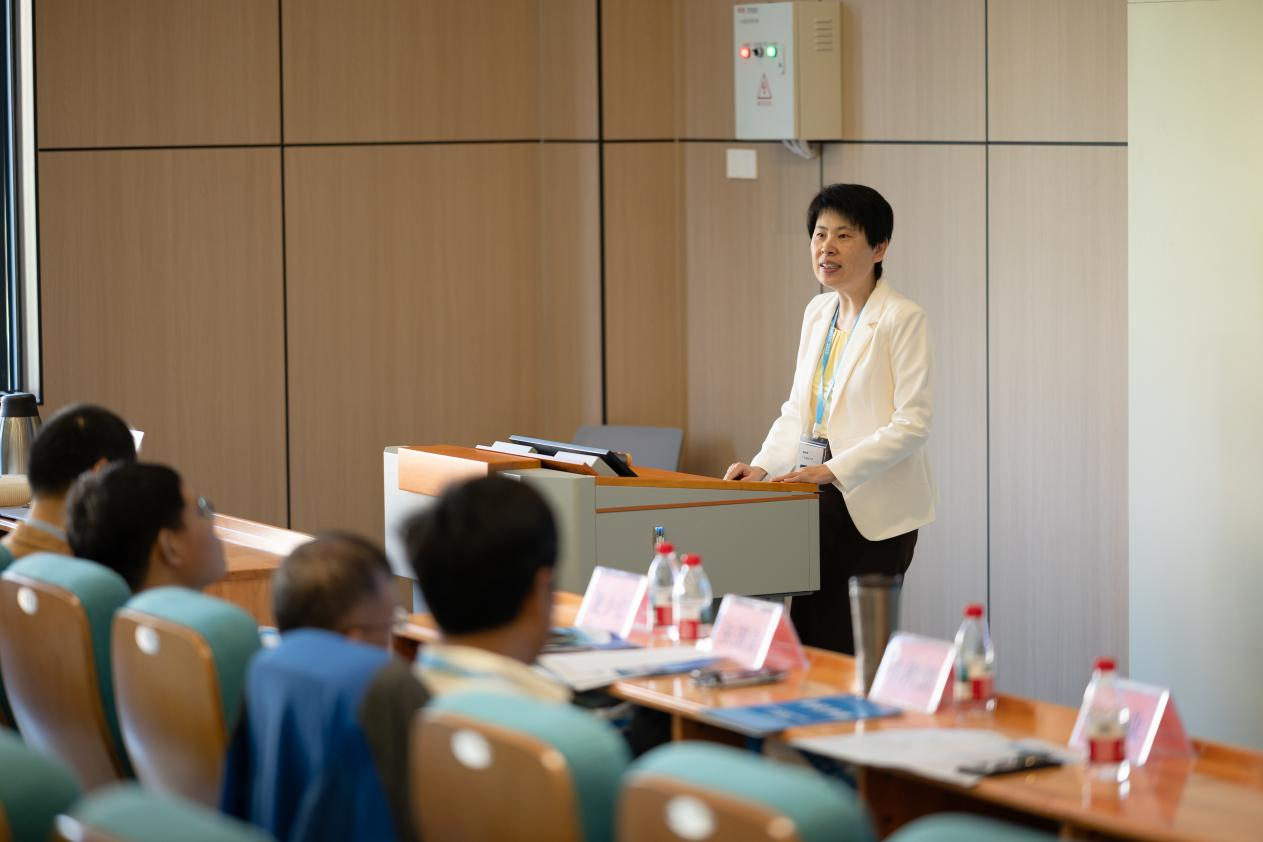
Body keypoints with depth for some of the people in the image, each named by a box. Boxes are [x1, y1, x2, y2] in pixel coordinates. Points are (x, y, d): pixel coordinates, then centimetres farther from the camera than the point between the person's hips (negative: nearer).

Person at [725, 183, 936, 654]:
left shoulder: (902, 319, -10)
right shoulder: (818, 313, 13)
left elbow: (913, 422, -15)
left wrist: (834, 470, -21)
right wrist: (764, 466, 3)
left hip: (871, 507, -7)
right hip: (816, 501, 7)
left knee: (847, 650, -8)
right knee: (806, 639, 5)